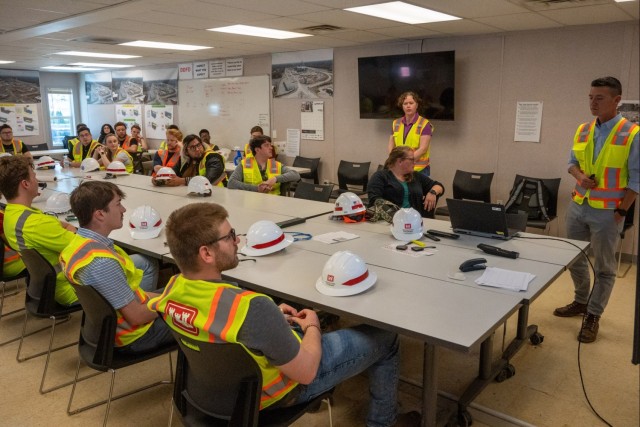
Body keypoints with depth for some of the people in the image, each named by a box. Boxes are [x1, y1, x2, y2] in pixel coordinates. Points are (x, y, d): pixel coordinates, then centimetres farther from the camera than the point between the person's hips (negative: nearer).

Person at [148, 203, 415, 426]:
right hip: (280, 391, -7)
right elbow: (306, 372, -26)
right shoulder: (251, 308, -41)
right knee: (384, 339, 8)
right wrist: (312, 328, -8)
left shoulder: (172, 288, -16)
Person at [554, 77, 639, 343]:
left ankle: (593, 316, 18)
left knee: (604, 267, 6)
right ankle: (581, 302, 35)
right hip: (578, 206, 6)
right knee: (574, 259, 16)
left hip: (607, 212, -5)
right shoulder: (582, 130, 5)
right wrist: (580, 176, -9)